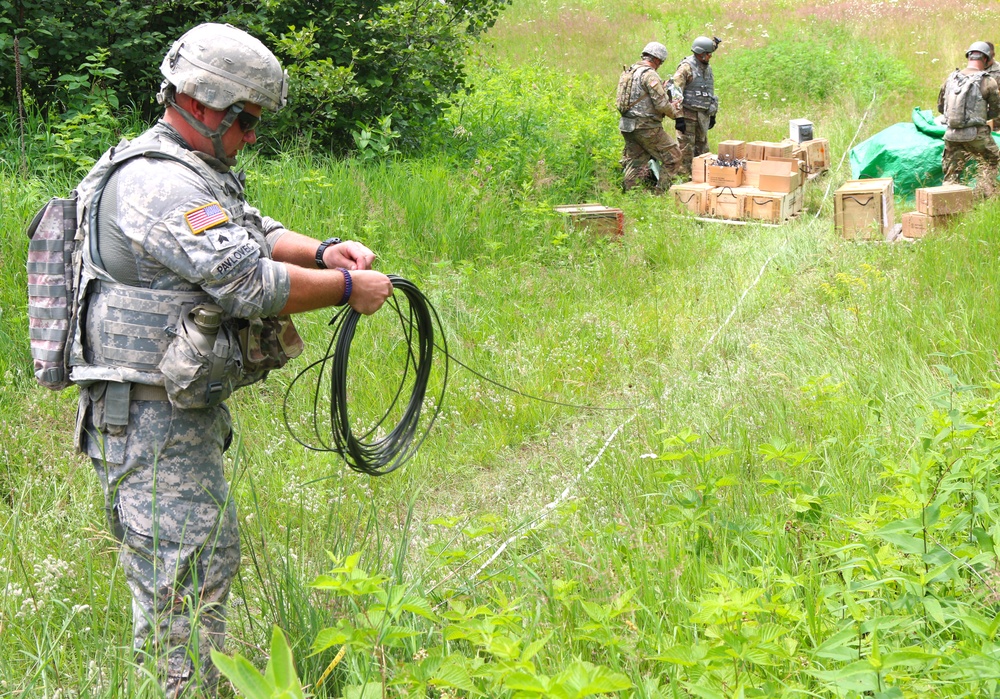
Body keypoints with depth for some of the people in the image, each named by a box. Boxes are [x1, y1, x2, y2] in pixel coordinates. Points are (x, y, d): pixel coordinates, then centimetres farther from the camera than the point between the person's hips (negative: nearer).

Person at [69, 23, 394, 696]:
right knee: (180, 586, -6)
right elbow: (247, 280, -28)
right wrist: (348, 288, -18)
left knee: (215, 559, 21)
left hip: (190, 412, 11)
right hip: (151, 419, -11)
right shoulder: (158, 183, -21)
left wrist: (322, 251, -3)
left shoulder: (192, 172, 14)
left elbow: (255, 234, 17)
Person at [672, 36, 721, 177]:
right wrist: (678, 117, -21)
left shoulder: (707, 68, 13)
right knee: (686, 149, -5)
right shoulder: (686, 68, -12)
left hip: (703, 116, 8)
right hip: (688, 116, -8)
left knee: (702, 149, 11)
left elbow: (711, 93, 24)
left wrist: (713, 115, 21)